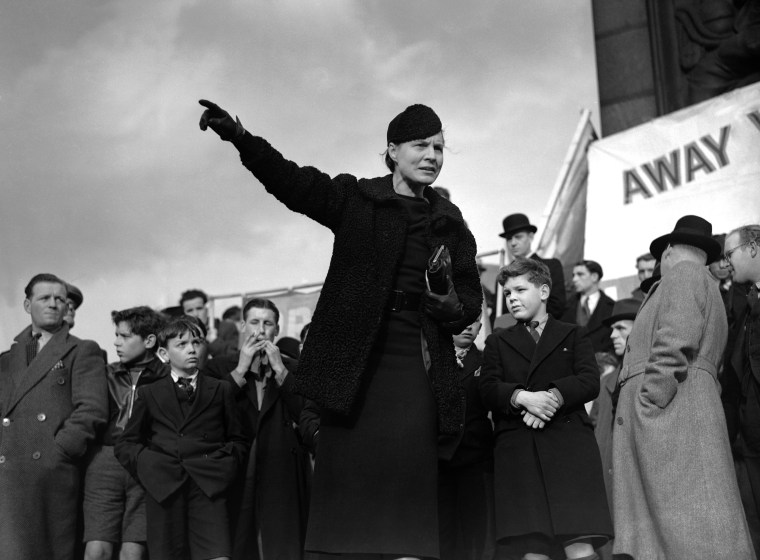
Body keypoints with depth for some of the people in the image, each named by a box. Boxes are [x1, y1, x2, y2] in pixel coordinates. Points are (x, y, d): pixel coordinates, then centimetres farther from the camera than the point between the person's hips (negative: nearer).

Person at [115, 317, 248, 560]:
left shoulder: (220, 390, 17)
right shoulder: (149, 393, 17)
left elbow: (238, 440, 19)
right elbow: (125, 444, 19)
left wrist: (225, 463, 0)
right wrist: (146, 463, 1)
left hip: (208, 485, -1)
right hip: (162, 487, 1)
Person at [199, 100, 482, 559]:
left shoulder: (450, 223, 13)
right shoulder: (355, 198, 6)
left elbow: (472, 297, 14)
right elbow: (289, 179, -8)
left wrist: (454, 307, -10)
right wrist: (239, 136, -23)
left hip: (416, 367, 2)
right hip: (354, 363, -1)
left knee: (406, 477, -6)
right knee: (348, 476, -1)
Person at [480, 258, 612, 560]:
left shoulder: (572, 335, 20)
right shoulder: (498, 342, 24)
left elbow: (590, 381, 5)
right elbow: (488, 388, 8)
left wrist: (554, 396, -14)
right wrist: (522, 397, -13)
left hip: (568, 445, -1)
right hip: (516, 449, 1)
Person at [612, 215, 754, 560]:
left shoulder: (682, 274, 3)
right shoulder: (711, 292, 33)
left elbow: (675, 343, -13)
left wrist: (648, 405, -16)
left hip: (671, 411, -9)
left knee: (691, 532, -16)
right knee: (650, 531, -1)